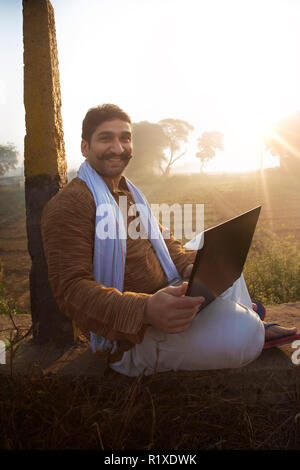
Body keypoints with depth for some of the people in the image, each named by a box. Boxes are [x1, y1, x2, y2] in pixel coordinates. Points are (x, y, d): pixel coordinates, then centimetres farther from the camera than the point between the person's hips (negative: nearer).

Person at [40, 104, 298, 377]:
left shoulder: (129, 193, 14)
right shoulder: (70, 204, -16)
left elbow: (161, 239, 18)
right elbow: (72, 289, -24)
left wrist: (189, 266, -5)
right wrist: (145, 310, -39)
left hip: (163, 300, 10)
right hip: (132, 338, -9)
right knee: (242, 333, -27)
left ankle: (248, 318, 19)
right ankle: (251, 332, 9)